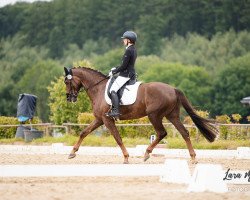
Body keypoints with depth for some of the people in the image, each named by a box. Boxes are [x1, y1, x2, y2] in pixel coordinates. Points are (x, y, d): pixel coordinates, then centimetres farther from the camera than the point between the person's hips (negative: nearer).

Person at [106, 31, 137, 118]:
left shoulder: (129, 50, -18)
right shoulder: (134, 50, 13)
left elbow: (123, 66, -19)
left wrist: (113, 72, -7)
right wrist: (115, 69, 18)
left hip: (125, 75, -11)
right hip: (131, 74, 11)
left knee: (113, 90, -17)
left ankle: (115, 111, -26)